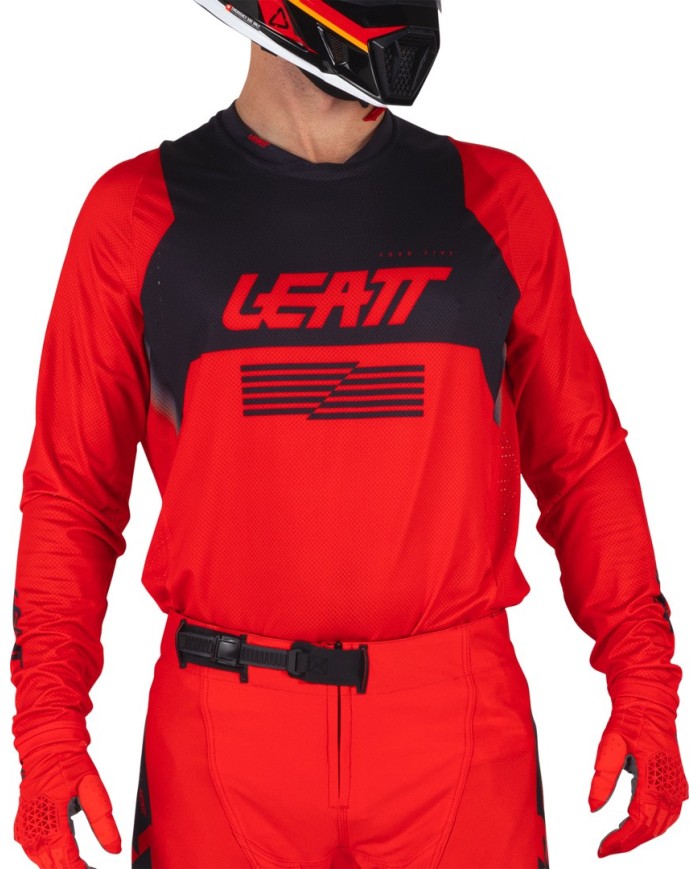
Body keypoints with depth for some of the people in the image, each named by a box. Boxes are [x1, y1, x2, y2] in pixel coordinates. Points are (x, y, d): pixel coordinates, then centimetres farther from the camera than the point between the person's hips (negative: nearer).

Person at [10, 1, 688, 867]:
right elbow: (72, 491, 4)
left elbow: (581, 462, 8)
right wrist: (49, 730, -4)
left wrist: (644, 688, 2)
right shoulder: (140, 216, 0)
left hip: (459, 727, 1)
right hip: (220, 734, 0)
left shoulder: (495, 202, 3)